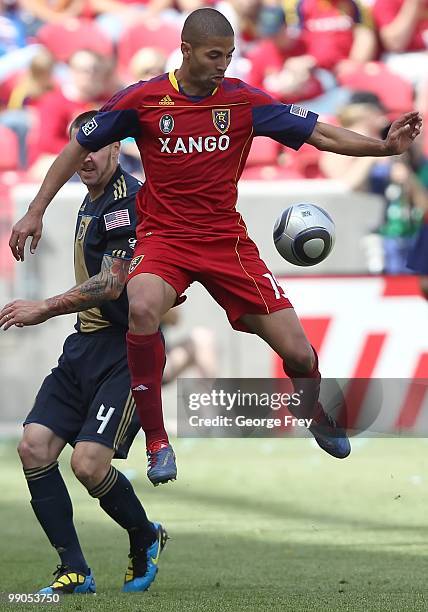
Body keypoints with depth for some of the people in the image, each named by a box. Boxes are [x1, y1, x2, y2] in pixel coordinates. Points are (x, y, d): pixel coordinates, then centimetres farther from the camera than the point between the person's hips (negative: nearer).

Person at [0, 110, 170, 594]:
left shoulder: (126, 200, -14)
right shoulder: (92, 202, 17)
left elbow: (110, 285, -21)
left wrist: (45, 308, -18)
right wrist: (48, 311, 24)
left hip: (124, 352, -9)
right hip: (84, 345, 9)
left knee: (88, 462, -18)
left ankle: (145, 539, 12)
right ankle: (74, 572, 1)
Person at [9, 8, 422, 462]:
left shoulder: (244, 100, -2)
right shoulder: (142, 100, -6)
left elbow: (321, 135, -2)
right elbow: (78, 148, 5)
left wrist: (383, 146, -17)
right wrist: (35, 212, 2)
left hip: (228, 241, 2)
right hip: (163, 236, -2)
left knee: (298, 352, -5)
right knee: (143, 308, -37)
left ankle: (317, 415, 34)